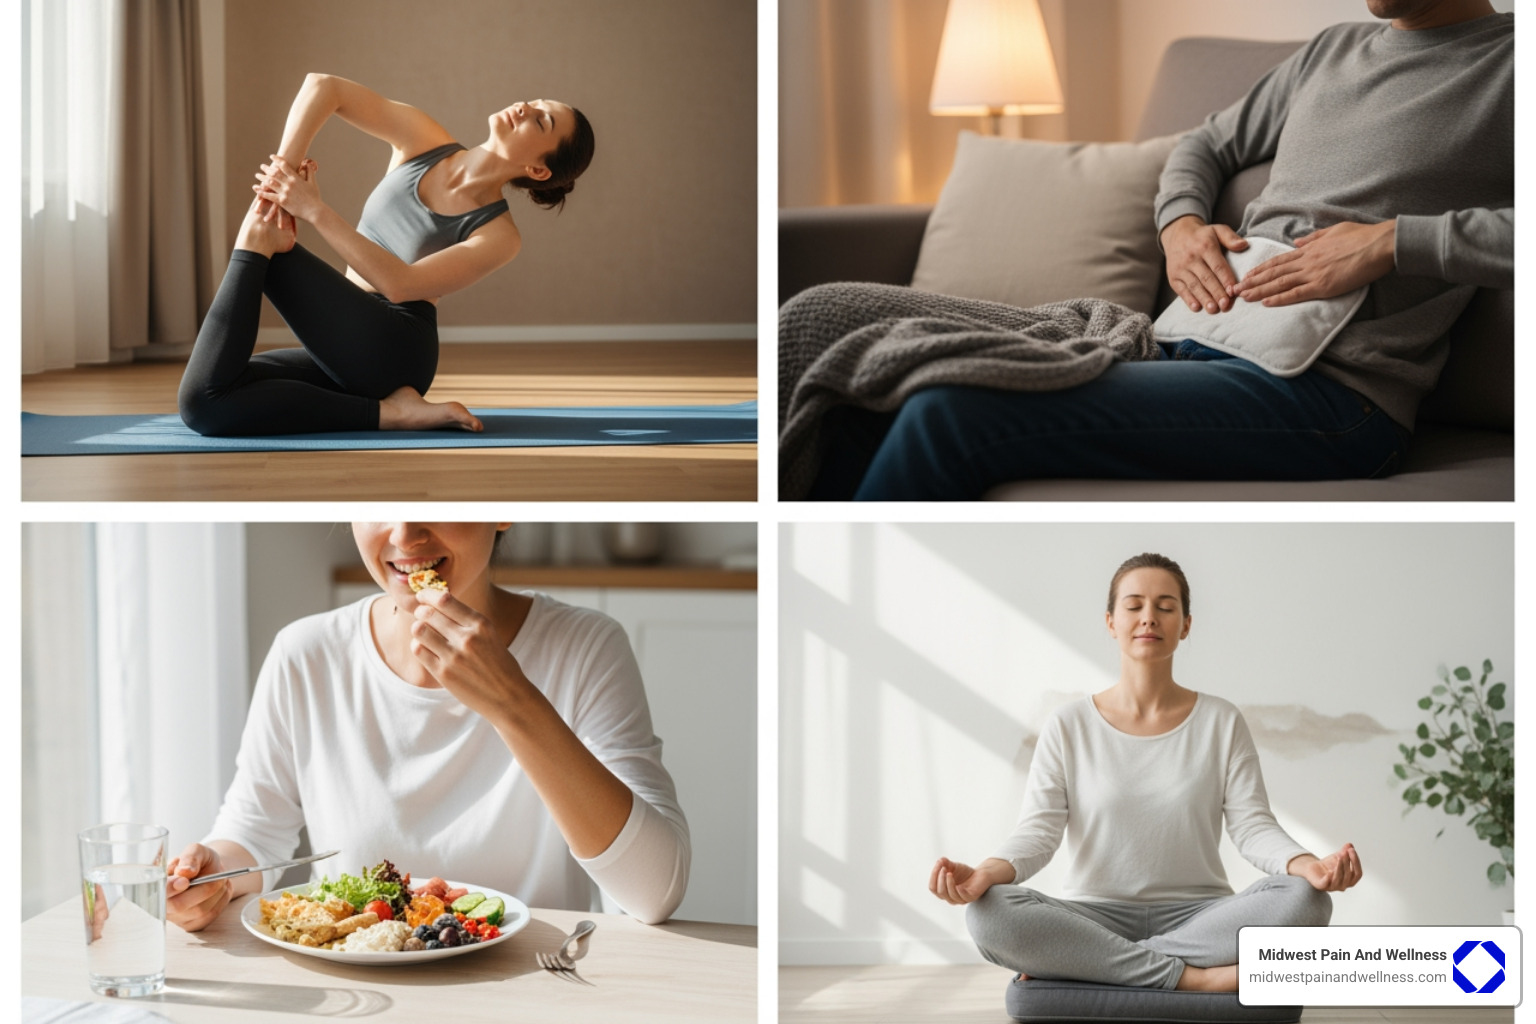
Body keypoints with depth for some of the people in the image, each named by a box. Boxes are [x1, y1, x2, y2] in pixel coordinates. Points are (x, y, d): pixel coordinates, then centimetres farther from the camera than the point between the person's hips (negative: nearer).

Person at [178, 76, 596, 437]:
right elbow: (322, 86, -3)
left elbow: (400, 284, -20)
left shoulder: (498, 234, -10)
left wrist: (314, 210, -23)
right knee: (202, 402, -12)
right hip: (344, 351, 8)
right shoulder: (421, 141, 4)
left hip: (394, 351, -8)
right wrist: (285, 170, -17)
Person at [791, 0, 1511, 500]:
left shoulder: (1508, 65, 2)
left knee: (951, 413, -26)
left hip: (1331, 390, -8)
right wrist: (1181, 222, 12)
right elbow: (1206, 145, 35)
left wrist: (1393, 239, -16)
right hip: (1196, 343, 8)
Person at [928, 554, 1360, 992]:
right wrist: (986, 873, -26)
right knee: (990, 913, -31)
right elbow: (1039, 831, -3)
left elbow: (1253, 825, -1)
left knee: (1303, 899, -30)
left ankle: (1086, 965, -26)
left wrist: (1309, 866, -24)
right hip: (1097, 917, -1)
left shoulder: (1221, 722, 8)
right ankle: (1194, 978, -29)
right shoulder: (1069, 726, 6)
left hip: (1197, 915, 1)